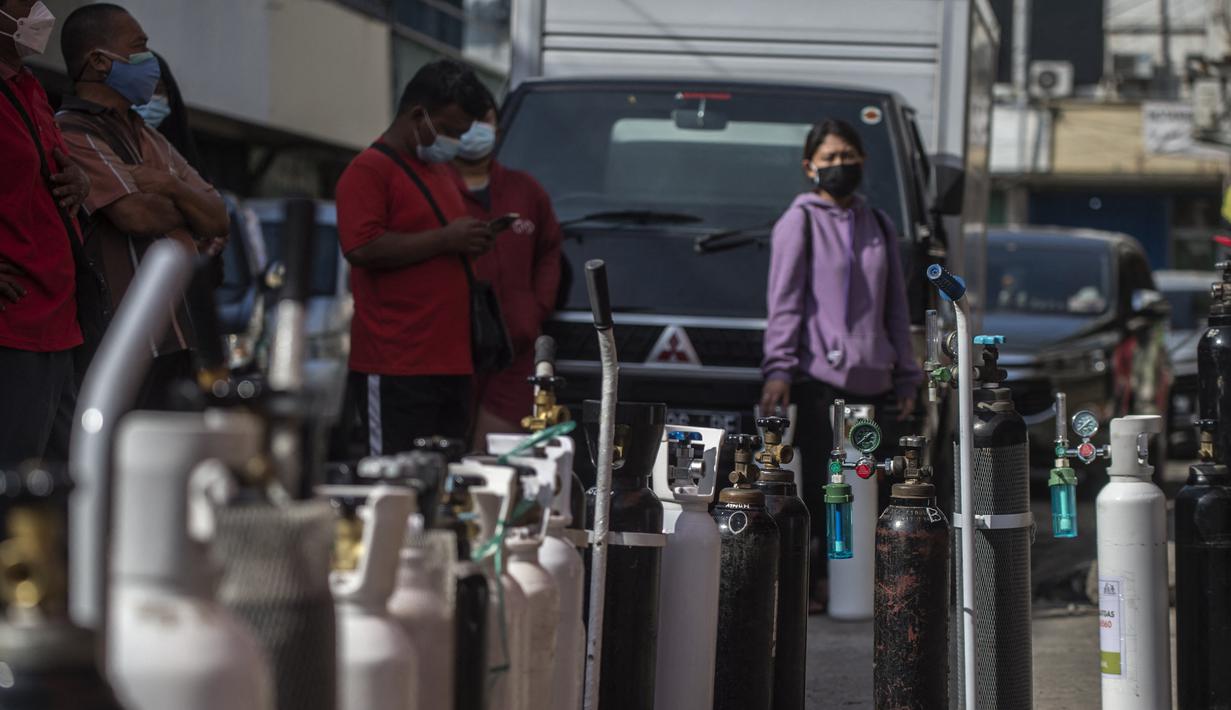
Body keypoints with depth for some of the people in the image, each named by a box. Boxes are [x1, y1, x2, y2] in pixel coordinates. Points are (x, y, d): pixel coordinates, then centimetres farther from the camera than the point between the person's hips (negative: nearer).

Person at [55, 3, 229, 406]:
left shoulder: (151, 141, 21)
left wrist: (171, 186, -9)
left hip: (175, 338, 9)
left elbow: (218, 221, 12)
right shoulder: (71, 135, -8)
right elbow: (136, 215, -20)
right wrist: (188, 209, 3)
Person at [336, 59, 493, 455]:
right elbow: (362, 249, -20)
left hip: (450, 363, 9)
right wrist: (445, 239, -16)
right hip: (395, 371, -9)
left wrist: (469, 243, 14)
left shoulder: (439, 169, 23)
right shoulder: (369, 170, -6)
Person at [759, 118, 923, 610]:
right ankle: (807, 582, -6)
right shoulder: (799, 222, 5)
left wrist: (906, 378, 17)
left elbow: (896, 307, 22)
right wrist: (778, 368, -13)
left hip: (871, 379, 5)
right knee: (819, 483, -10)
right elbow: (784, 302, -2)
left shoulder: (878, 226, 20)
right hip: (819, 374, -5)